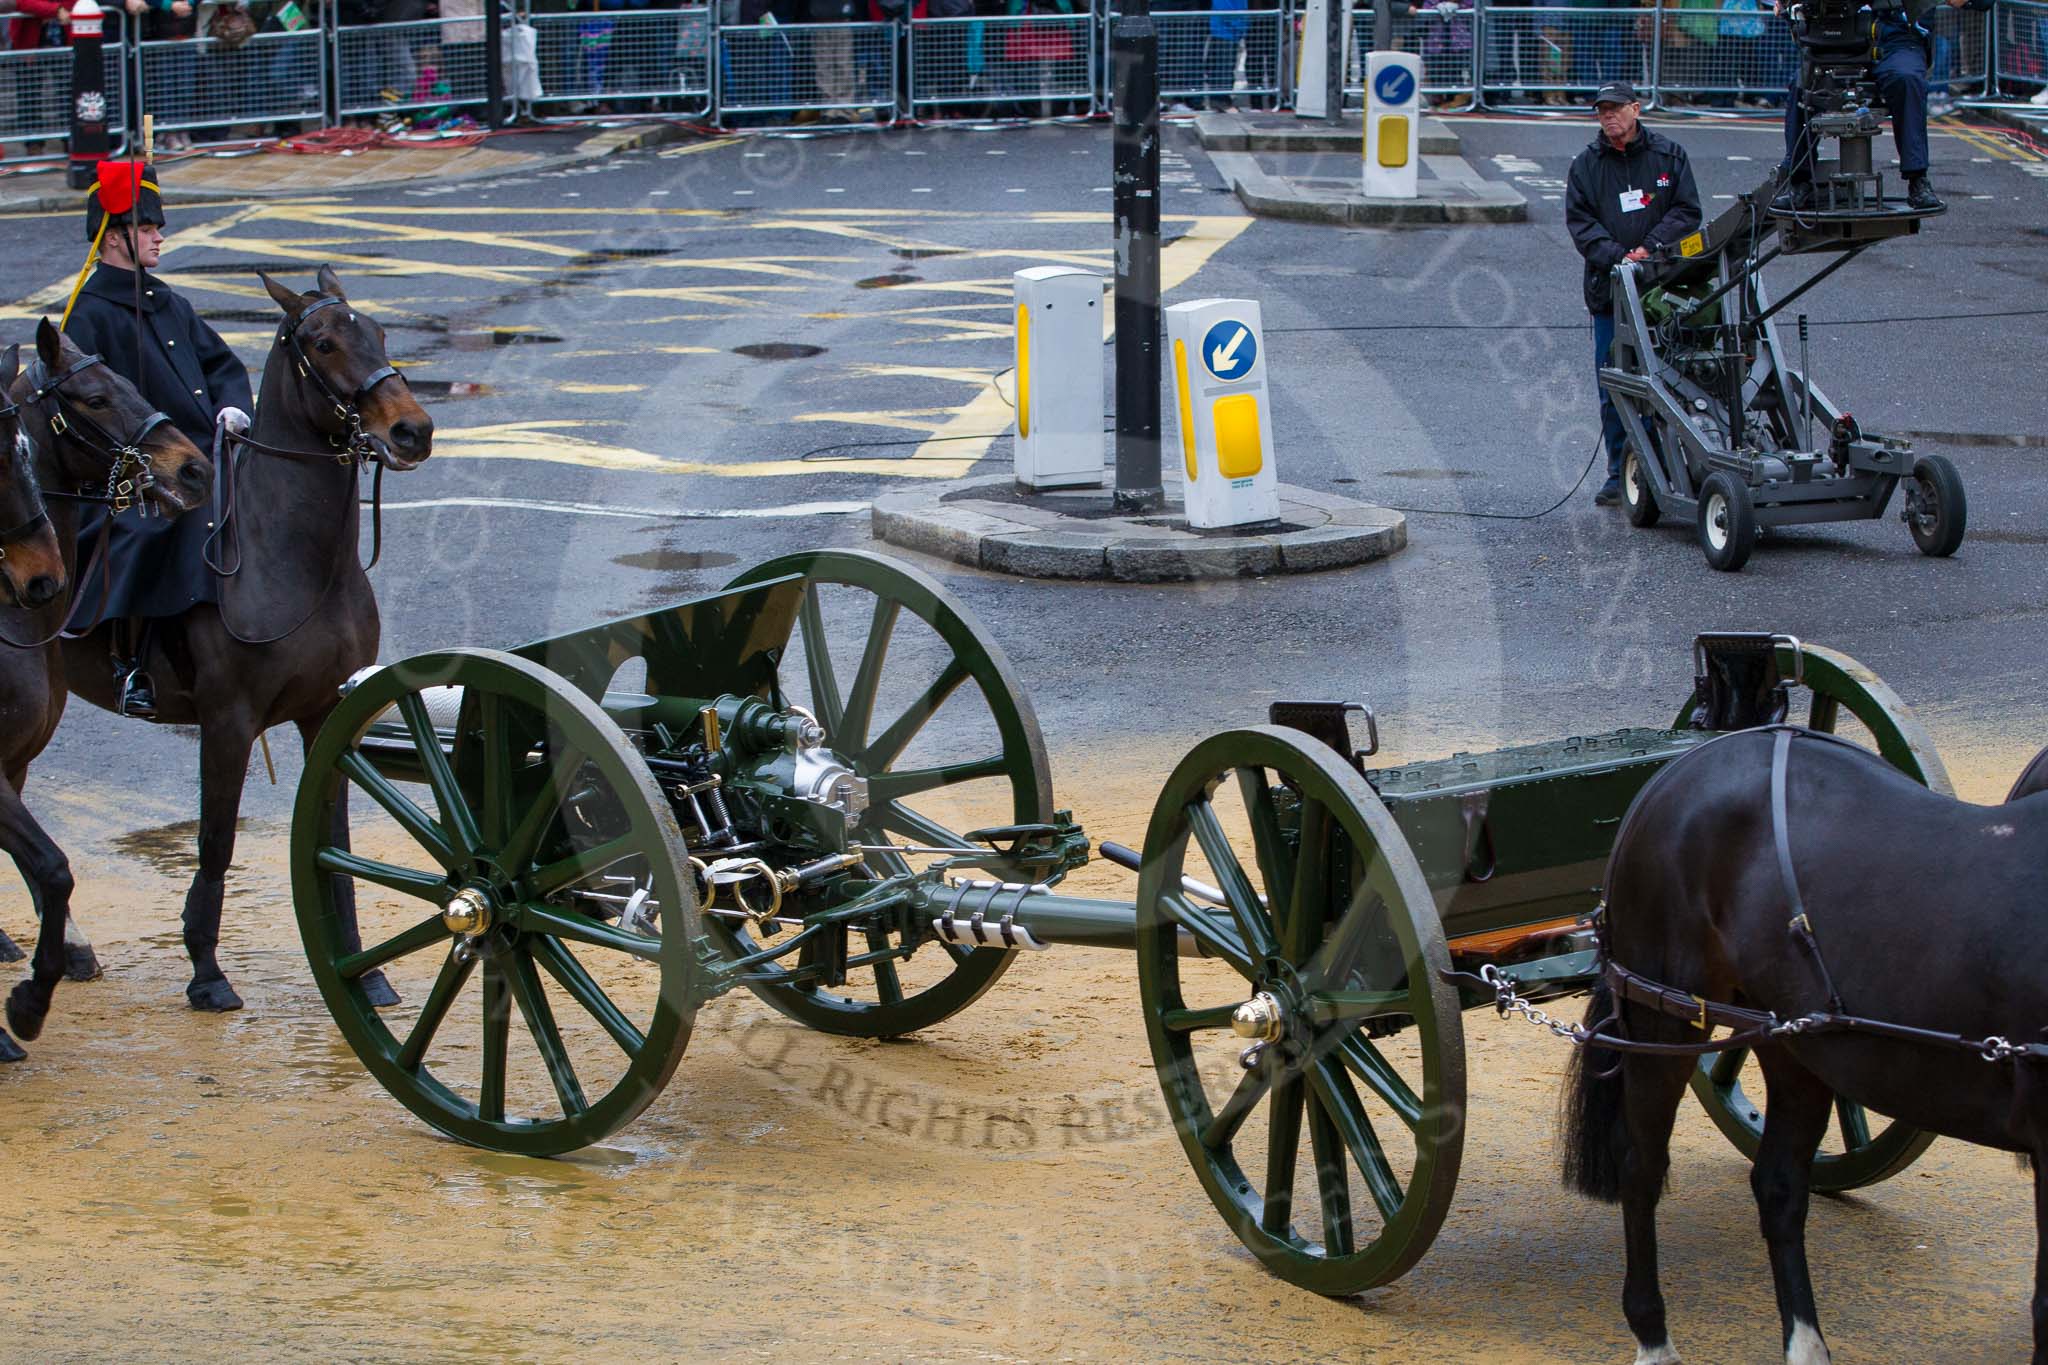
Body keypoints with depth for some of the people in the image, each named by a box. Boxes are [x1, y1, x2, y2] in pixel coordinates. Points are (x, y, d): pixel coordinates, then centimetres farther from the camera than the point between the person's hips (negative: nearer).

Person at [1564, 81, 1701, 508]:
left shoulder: (1669, 156, 7)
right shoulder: (1586, 166, 10)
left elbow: (1687, 212, 3)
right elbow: (1580, 223, 1)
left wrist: (1651, 247, -12)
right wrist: (1617, 256, -15)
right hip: (1609, 290, 2)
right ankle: (1620, 474, 9)